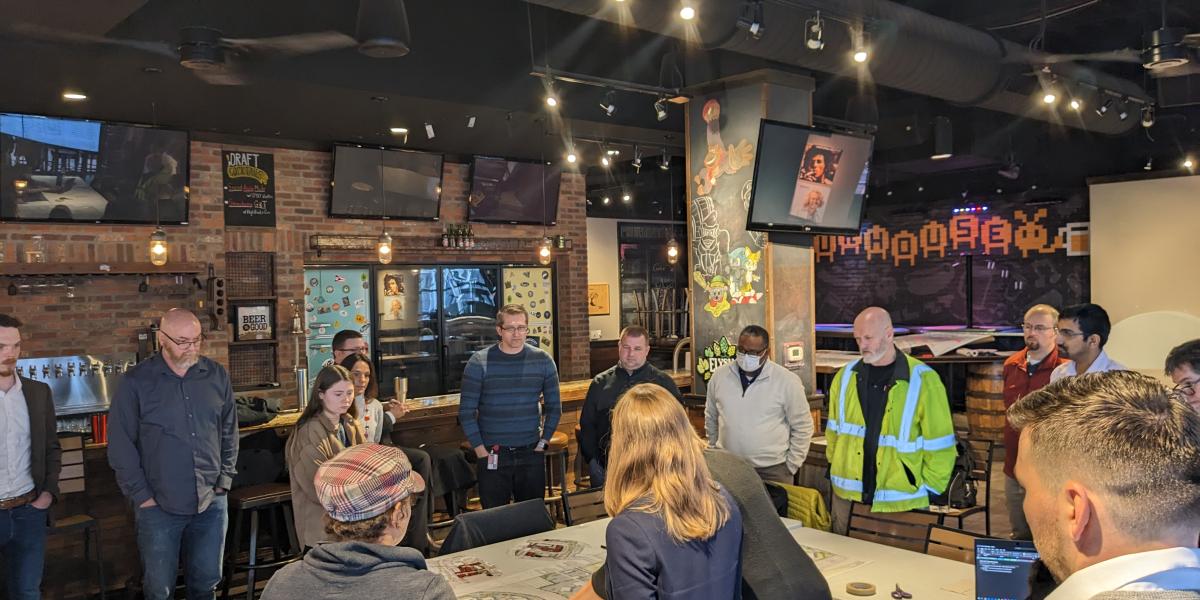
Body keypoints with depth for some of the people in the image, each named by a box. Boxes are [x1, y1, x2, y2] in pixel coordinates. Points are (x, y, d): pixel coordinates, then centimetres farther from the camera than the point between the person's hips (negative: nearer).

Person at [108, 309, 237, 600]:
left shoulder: (216, 375, 2)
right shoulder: (136, 382, -7)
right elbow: (120, 444, -5)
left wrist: (225, 479, 4)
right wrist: (141, 496, -7)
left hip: (212, 502, 3)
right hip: (160, 506, -2)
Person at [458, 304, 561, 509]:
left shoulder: (543, 361, 2)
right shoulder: (479, 362, -5)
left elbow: (554, 407, 9)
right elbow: (466, 412, -3)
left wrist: (543, 443, 2)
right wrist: (481, 451, -7)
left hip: (530, 454, 2)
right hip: (493, 455, -2)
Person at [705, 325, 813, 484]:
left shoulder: (787, 380, -8)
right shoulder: (720, 376, 1)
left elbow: (802, 427, -1)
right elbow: (711, 418, 14)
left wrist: (791, 466, -2)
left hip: (772, 470, -2)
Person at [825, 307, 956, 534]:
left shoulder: (923, 380, -8)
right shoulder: (845, 376, 4)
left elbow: (939, 445, -5)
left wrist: (926, 486, -4)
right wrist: (838, 469, 10)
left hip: (900, 502, -3)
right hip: (847, 497, 4)